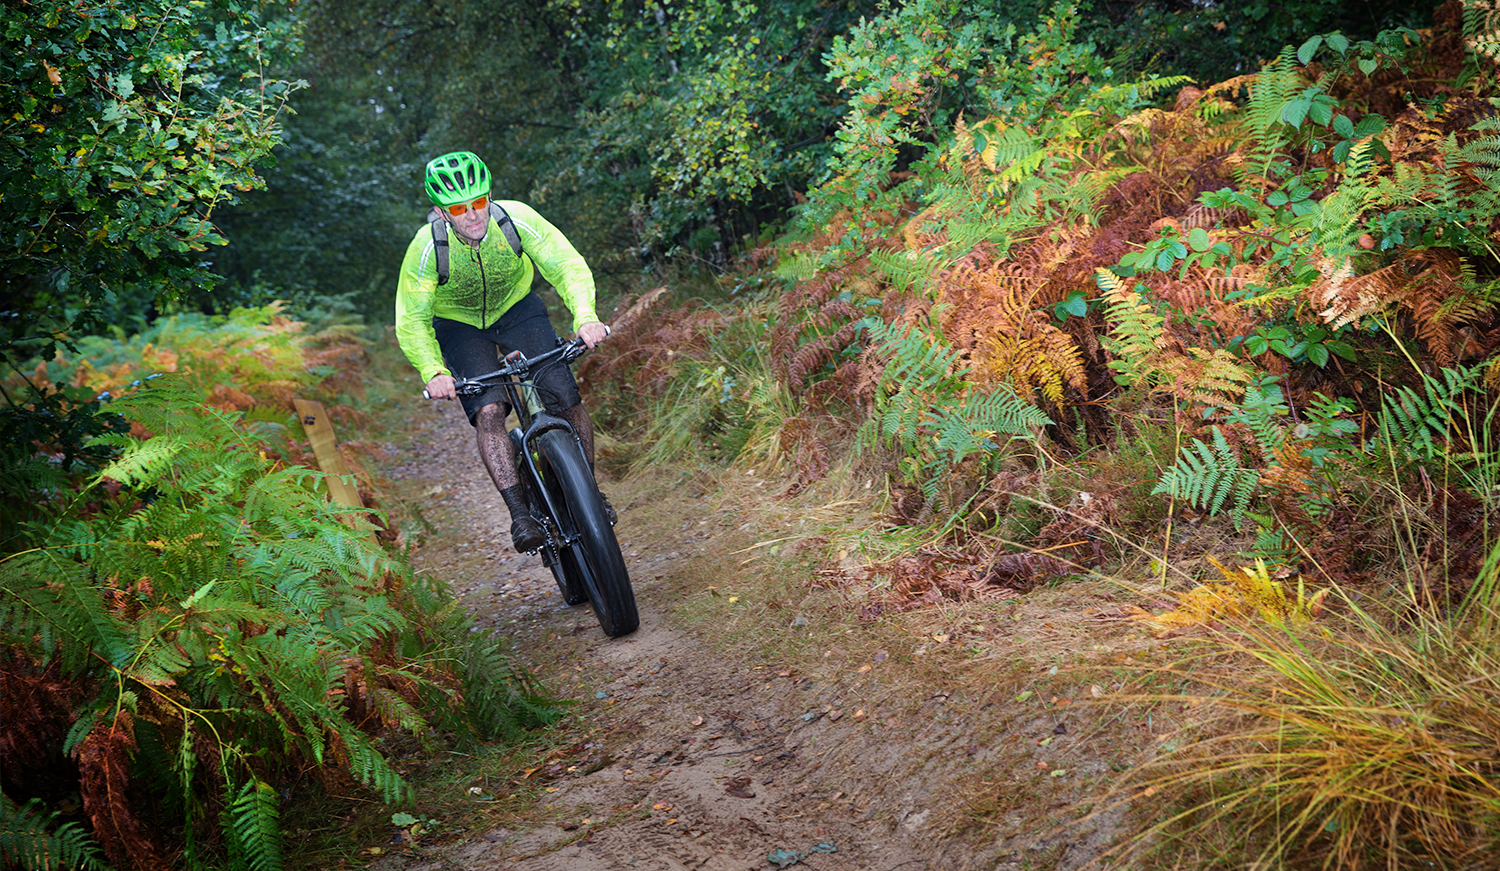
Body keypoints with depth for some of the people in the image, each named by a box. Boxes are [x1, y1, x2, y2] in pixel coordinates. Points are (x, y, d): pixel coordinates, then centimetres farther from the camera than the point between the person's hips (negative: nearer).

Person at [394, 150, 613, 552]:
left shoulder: (516, 219, -29)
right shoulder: (427, 248, -30)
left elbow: (568, 266, -29)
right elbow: (412, 322, -25)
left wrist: (586, 317, -47)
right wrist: (433, 372, -43)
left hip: (517, 308, 1)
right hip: (458, 325, -1)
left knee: (566, 399, -16)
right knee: (488, 411, -25)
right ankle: (520, 515, -18)